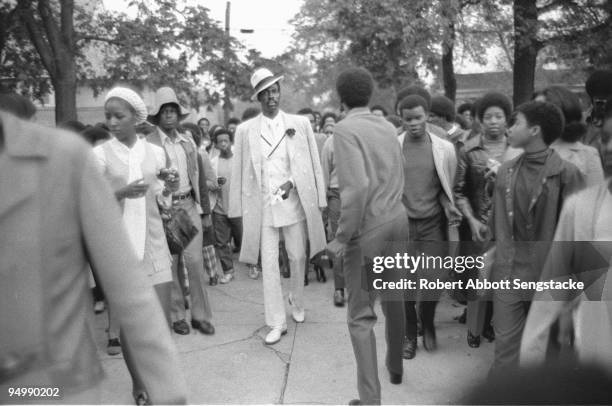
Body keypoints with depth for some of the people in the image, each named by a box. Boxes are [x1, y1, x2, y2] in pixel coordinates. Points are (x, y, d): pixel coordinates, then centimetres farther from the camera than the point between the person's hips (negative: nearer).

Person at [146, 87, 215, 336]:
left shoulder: (189, 143, 12)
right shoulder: (148, 144, -4)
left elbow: (200, 178, 14)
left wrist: (205, 211, 13)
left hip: (189, 206, 3)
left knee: (195, 261, 0)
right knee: (170, 264, 4)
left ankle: (200, 315, 11)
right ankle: (177, 315, 18)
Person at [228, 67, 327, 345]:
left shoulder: (300, 124, 3)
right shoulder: (245, 130, 2)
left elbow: (313, 164, 5)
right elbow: (239, 172, 3)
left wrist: (293, 182, -6)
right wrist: (239, 209, 0)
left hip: (295, 203, 1)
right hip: (262, 206, 0)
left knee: (297, 257, 11)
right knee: (269, 264, 1)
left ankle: (297, 303, 36)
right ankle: (276, 322, 10)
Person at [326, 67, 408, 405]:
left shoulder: (346, 129, -12)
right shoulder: (386, 126, 7)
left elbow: (357, 187, -22)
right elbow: (397, 178, 8)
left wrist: (342, 237, -16)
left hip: (368, 227, -7)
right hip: (397, 219, 7)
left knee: (361, 316, 2)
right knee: (393, 298, 23)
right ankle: (395, 365, 42)